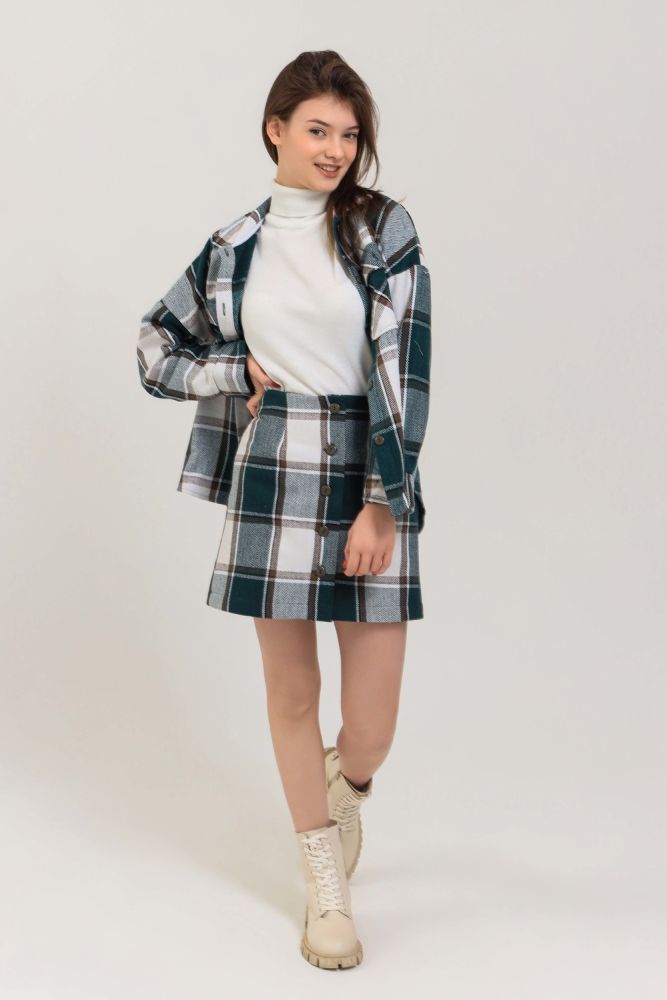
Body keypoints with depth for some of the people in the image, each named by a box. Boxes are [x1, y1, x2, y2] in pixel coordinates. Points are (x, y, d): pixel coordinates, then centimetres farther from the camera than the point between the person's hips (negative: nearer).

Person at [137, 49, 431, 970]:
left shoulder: (385, 229, 0)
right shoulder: (234, 247, 8)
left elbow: (402, 369, -7)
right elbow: (158, 350, 18)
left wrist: (382, 503, -13)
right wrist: (242, 373, 1)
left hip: (371, 480, -2)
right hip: (271, 478, 2)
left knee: (372, 725, -1)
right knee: (292, 694, 8)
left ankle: (345, 791, 38)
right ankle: (326, 888, 28)